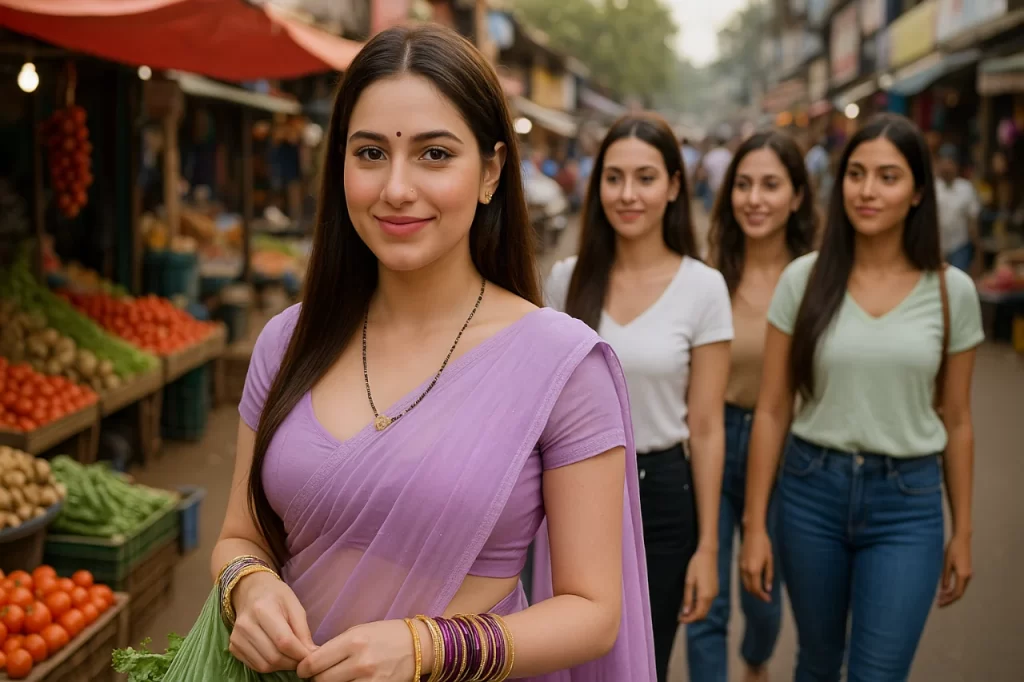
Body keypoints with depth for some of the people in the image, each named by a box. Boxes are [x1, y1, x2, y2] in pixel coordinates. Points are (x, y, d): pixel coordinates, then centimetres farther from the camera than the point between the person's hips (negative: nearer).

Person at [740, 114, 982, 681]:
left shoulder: (952, 291, -2)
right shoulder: (804, 279, -4)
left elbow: (955, 421, 6)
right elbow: (771, 410, -2)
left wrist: (962, 531, 9)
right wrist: (754, 524, -2)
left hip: (907, 503, 0)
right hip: (811, 489, 1)